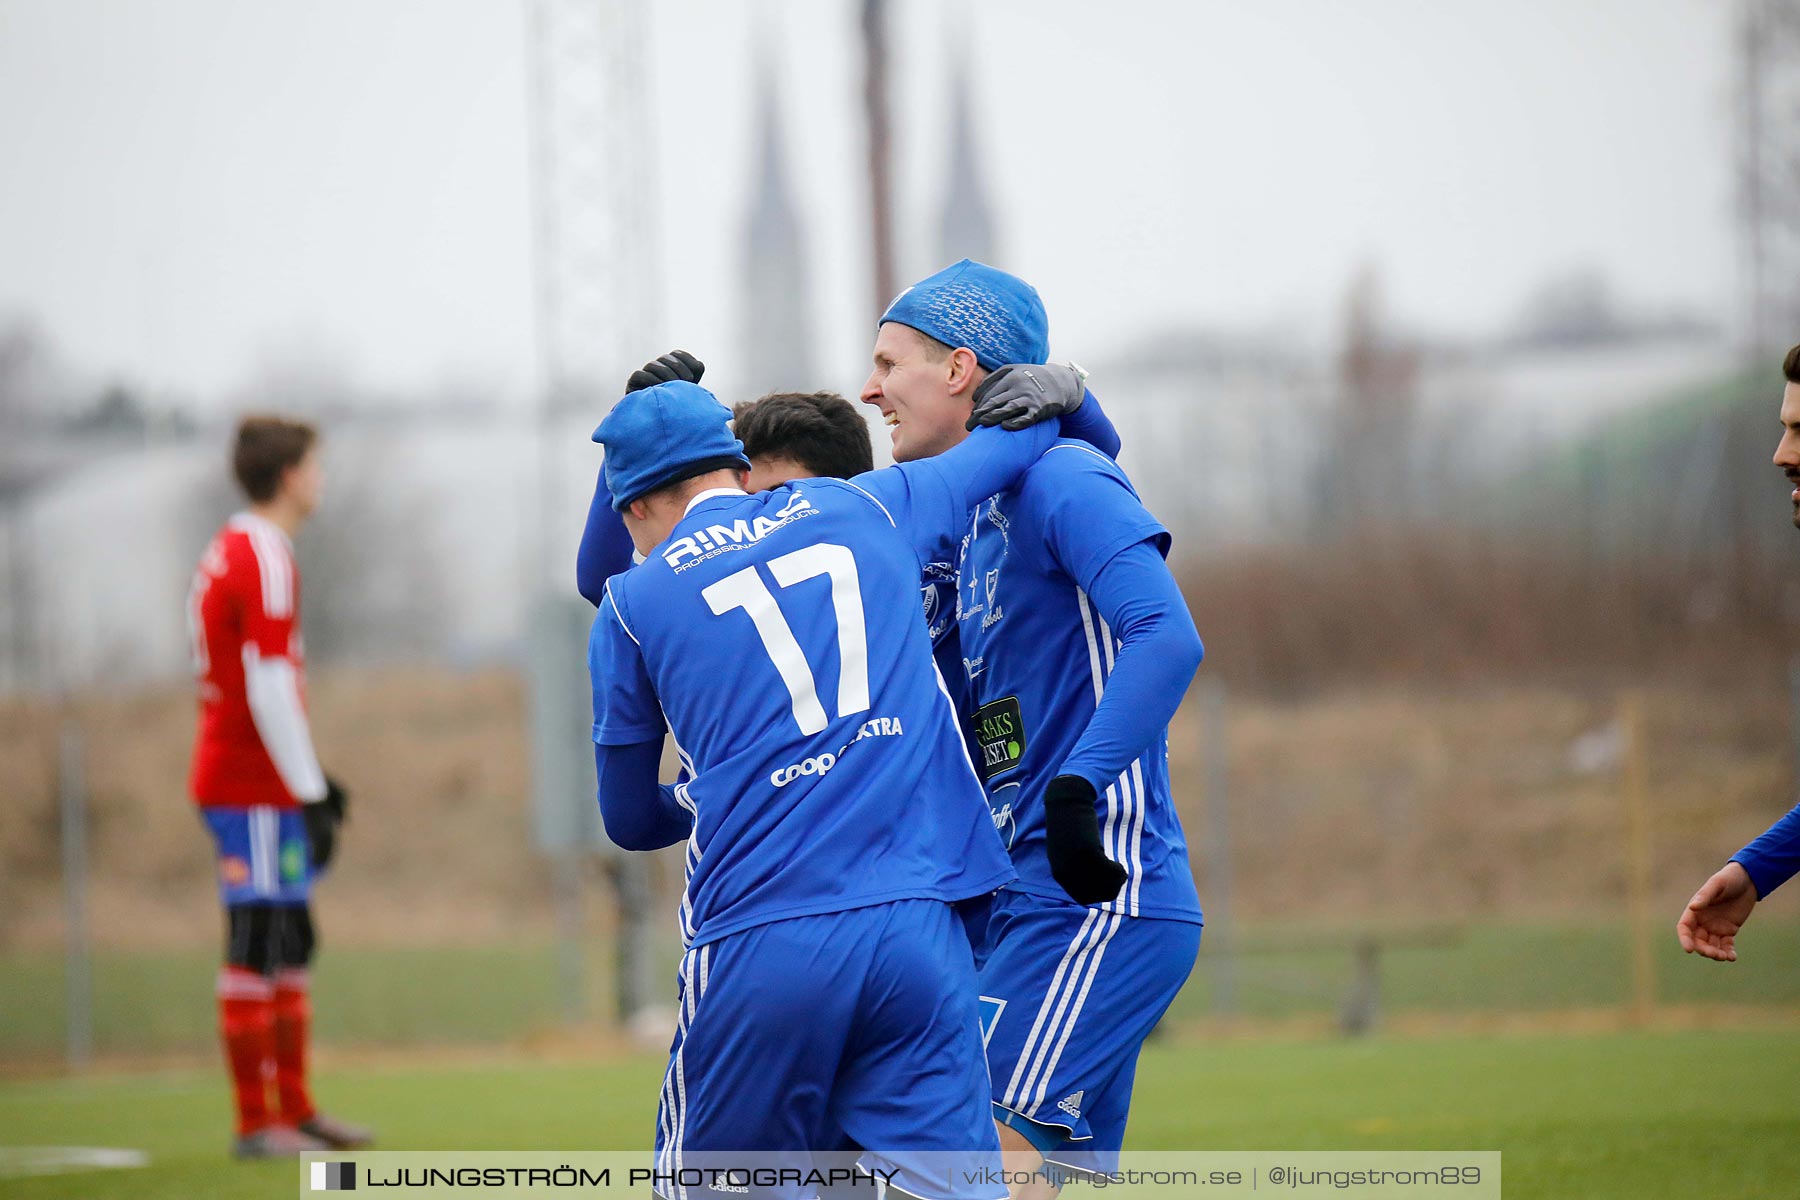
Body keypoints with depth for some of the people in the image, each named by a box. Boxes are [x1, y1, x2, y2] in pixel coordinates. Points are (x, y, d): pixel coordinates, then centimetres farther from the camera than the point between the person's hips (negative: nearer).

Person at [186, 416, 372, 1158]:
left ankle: (295, 1109, 21)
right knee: (256, 948, -6)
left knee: (291, 944, 15)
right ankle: (255, 1124, -4)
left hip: (236, 782, 10)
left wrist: (314, 778, 23)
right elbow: (268, 691, -20)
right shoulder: (264, 561, -15)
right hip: (255, 791, -10)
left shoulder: (231, 553, 16)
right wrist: (309, 793, -18)